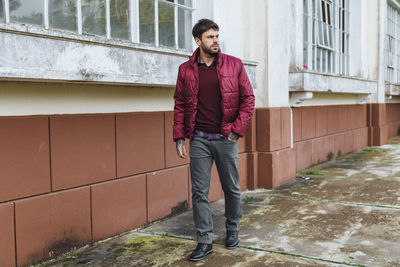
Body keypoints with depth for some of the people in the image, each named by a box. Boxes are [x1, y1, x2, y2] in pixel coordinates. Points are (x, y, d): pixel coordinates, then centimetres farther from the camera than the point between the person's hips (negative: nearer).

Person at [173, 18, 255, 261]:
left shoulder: (234, 65, 1)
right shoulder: (186, 70, 5)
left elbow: (248, 99, 1)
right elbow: (180, 105, 7)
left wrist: (237, 130, -6)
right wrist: (179, 137, 0)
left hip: (226, 139, 0)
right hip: (199, 140, 1)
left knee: (232, 188, 11)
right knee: (199, 192, 2)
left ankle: (233, 230, 33)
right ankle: (205, 241, 13)